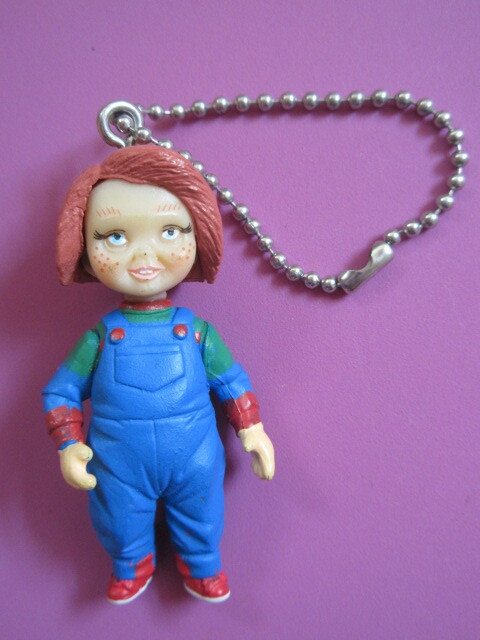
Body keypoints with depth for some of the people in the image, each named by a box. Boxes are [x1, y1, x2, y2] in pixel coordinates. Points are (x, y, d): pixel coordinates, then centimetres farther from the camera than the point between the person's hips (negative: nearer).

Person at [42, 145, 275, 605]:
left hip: (194, 459, 0)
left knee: (201, 520, 21)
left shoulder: (198, 332, -12)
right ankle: (131, 566, 55)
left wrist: (252, 430, -3)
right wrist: (69, 445, -10)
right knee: (122, 525, 23)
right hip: (118, 466, 1)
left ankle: (201, 565, 52)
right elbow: (62, 391, -1)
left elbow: (232, 382, 0)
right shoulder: (100, 337, -12)